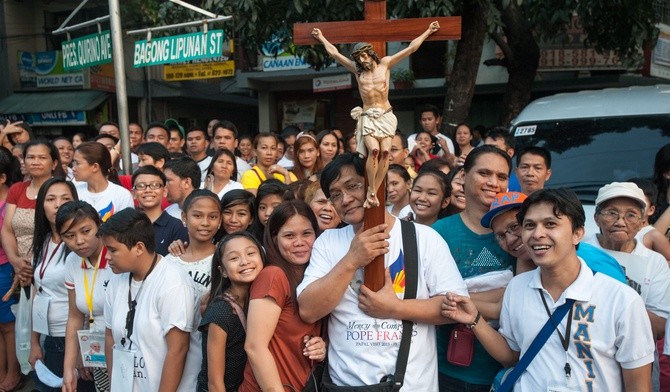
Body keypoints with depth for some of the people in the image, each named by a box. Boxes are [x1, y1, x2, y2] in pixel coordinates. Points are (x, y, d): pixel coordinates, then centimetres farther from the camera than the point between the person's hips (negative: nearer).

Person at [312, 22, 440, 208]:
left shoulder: (385, 63, 5)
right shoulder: (356, 68, 9)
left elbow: (411, 48, 7)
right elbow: (334, 53, 17)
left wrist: (427, 32, 9)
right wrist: (321, 37, 25)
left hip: (385, 115, 0)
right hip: (367, 116, 0)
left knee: (385, 151, -17)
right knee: (374, 150, -23)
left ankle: (373, 192, -10)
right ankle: (372, 191, -15)